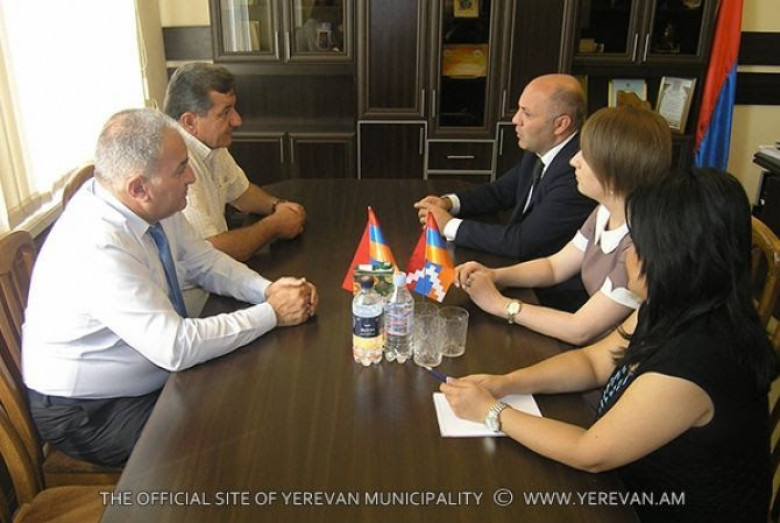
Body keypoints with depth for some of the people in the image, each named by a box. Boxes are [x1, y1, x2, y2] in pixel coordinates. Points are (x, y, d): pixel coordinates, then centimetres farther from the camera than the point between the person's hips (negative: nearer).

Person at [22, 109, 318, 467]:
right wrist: (272, 313, -25)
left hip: (160, 368, 8)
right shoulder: (98, 248, -34)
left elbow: (203, 261, 4)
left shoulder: (151, 206, -9)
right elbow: (177, 346, -34)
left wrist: (268, 290, -13)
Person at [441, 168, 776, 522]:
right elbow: (592, 362, 4)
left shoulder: (695, 363, -33)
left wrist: (491, 411, -14)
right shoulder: (674, 312, -8)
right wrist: (507, 383, -8)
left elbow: (589, 455, -23)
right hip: (643, 490, 7)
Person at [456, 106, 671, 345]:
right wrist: (493, 275, -7)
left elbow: (579, 331, -24)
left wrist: (500, 304, -17)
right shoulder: (605, 213, -2)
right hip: (595, 349, 7)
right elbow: (554, 267, 9)